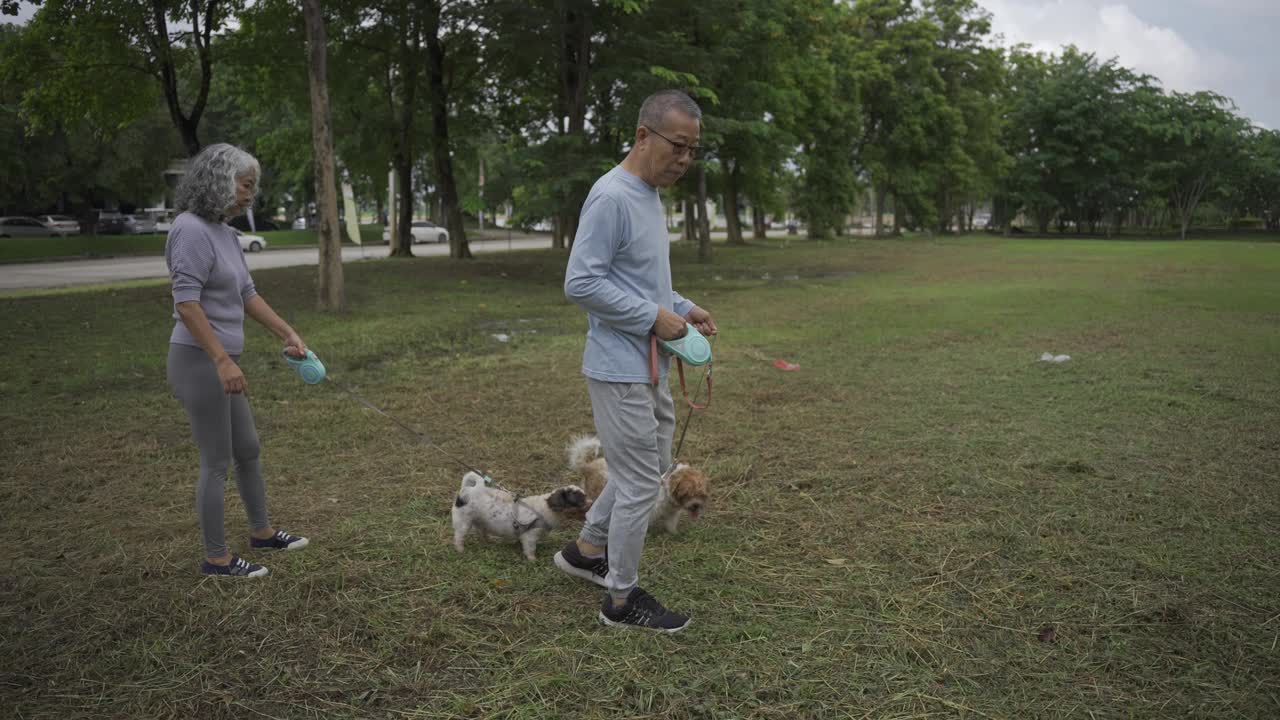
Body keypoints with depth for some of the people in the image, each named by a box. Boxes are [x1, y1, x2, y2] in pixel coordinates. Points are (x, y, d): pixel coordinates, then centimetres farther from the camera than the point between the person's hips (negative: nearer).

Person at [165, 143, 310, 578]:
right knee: (218, 462, 1)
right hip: (199, 362, -9)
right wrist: (223, 360, -26)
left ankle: (261, 532, 36)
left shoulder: (224, 232, 12)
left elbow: (247, 294, 16)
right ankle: (216, 558, 15)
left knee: (247, 449, 19)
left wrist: (288, 334, 12)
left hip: (220, 363, 9)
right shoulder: (192, 230, -16)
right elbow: (186, 303, -23)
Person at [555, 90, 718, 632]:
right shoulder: (612, 197, -19)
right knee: (641, 482, 0)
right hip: (622, 370, -10)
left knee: (651, 465, 20)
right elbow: (581, 283, -23)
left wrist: (682, 307, 7)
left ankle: (586, 550, 35)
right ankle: (621, 598, 16)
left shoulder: (649, 196, 12)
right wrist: (653, 317, -20)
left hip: (649, 366, 10)